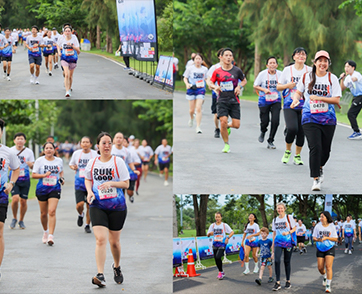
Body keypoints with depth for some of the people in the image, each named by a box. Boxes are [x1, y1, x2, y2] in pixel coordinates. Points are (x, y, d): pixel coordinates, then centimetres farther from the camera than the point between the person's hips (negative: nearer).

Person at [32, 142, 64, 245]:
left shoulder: (59, 161, 6)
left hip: (54, 189, 0)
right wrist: (44, 175, -17)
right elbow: (33, 175, -3)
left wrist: (61, 178, 4)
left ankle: (51, 236, -18)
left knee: (52, 211, -16)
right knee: (43, 213, 9)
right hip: (42, 189, 0)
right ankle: (45, 231, 35)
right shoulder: (39, 160, -2)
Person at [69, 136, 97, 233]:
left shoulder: (95, 154, -1)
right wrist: (73, 167, -4)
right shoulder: (76, 153, 3)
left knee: (90, 206, 3)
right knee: (79, 204, -14)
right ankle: (80, 215, 21)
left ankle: (87, 225, 22)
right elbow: (71, 164, 18)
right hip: (79, 183, 0)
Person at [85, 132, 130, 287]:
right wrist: (89, 192, -1)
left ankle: (116, 266, 38)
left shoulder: (118, 161, -3)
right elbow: (88, 179, 19)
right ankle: (100, 275, -20)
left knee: (114, 241, 10)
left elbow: (126, 183, -3)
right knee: (100, 239, -15)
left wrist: (111, 183, -19)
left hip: (117, 206, -1)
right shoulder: (92, 162, 4)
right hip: (97, 206, 1)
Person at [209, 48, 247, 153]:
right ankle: (226, 145, 5)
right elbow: (211, 83, 10)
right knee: (223, 122, -14)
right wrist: (215, 87, -12)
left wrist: (239, 86, -4)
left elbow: (244, 80, 16)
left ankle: (228, 126, 32)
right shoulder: (217, 71, 0)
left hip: (234, 101, 1)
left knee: (236, 125, -6)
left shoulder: (237, 70, 1)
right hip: (222, 101, -1)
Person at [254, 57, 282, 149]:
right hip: (264, 101, -1)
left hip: (276, 101, 1)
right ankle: (263, 132, 39)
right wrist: (264, 90, -13)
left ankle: (270, 141, 6)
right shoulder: (262, 74, -6)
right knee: (264, 122, 0)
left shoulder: (280, 74, -4)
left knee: (275, 121, -12)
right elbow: (255, 86, 3)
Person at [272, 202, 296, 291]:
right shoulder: (275, 220, 11)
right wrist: (273, 243, 15)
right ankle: (278, 283, -9)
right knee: (276, 261, -12)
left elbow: (294, 228, 0)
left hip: (288, 242, -3)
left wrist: (288, 232, -17)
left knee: (287, 261, 3)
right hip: (278, 242, 3)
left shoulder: (289, 217, -1)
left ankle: (288, 281, 18)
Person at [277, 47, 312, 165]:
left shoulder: (310, 70, 4)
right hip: (289, 105, -1)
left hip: (304, 106, 1)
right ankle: (287, 151, 8)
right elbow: (278, 87, 10)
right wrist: (288, 85, -9)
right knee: (292, 129, -19)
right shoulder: (287, 70, 4)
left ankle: (297, 156, 21)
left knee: (301, 132, 2)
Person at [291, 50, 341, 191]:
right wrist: (295, 99, -6)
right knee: (315, 147, -15)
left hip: (328, 120, 1)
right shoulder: (306, 77, 3)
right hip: (310, 119, -1)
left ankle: (320, 167, 41)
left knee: (325, 149, 9)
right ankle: (316, 179, -9)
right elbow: (299, 92, 16)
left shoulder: (332, 78, 0)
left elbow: (336, 100, -5)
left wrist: (320, 98, -17)